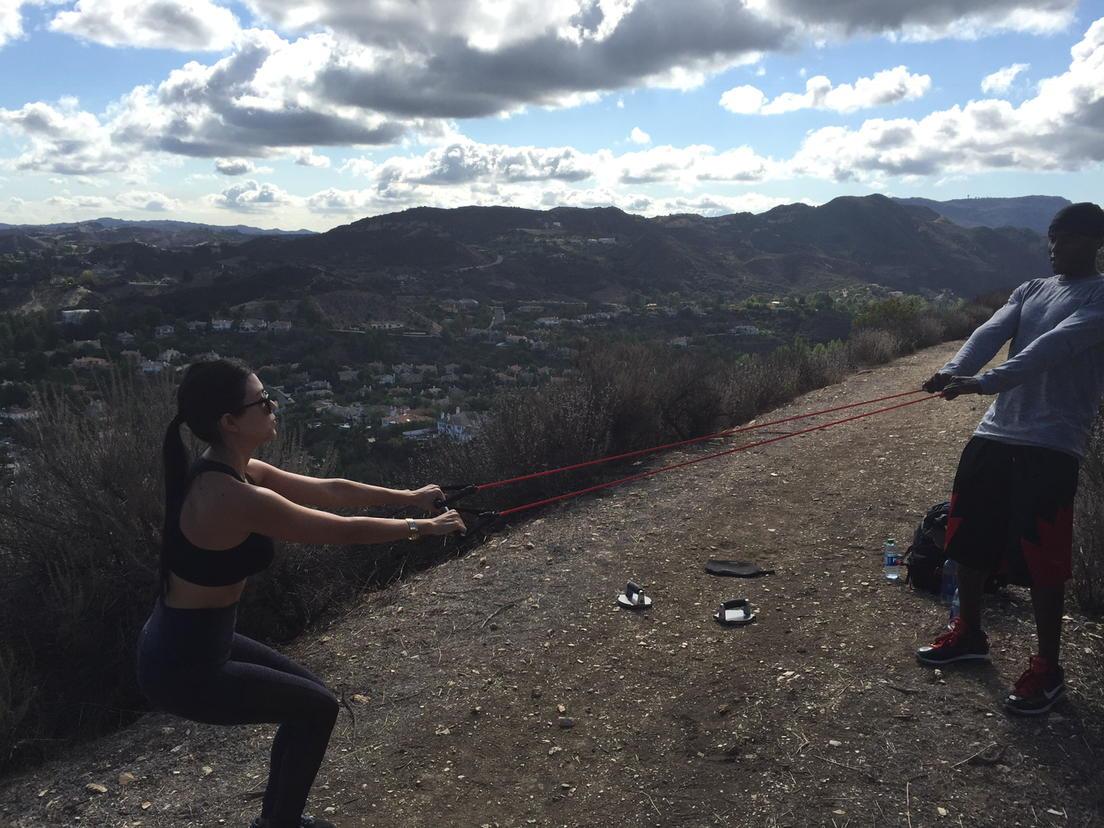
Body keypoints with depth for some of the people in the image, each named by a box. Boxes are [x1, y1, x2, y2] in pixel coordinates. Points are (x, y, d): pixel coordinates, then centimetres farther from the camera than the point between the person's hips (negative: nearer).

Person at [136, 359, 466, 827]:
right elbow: (344, 531, -21)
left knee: (306, 697, 21)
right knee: (317, 709, 6)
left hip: (188, 643, 9)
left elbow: (329, 492, 6)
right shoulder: (237, 498, -30)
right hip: (182, 669, -9)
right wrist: (421, 528, -7)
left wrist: (409, 498, 11)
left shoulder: (234, 472, -2)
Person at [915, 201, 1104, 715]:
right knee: (970, 537, 13)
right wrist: (954, 371, -24)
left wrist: (986, 382, -36)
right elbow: (992, 332, -2)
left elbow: (1057, 345, -22)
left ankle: (1048, 668, 13)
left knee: (1040, 556, -3)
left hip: (1052, 443, -6)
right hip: (995, 432, 7)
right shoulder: (1030, 291, 15)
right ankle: (968, 634, 31)